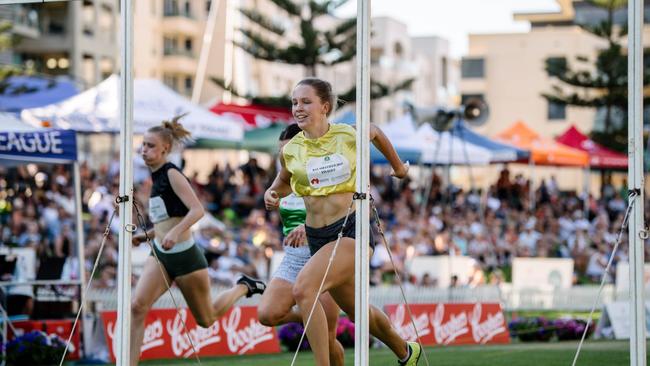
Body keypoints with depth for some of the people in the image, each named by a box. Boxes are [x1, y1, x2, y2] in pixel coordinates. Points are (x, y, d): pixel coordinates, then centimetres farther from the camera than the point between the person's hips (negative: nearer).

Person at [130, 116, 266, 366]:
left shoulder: (172, 174, -13)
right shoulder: (157, 177, 11)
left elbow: (197, 210, -25)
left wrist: (175, 232, -39)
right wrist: (146, 236, 13)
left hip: (184, 254, -7)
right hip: (160, 254, 7)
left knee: (206, 319, 11)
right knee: (137, 306, -16)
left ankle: (243, 287, 35)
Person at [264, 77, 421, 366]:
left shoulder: (348, 135, -6)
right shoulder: (290, 150, 1)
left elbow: (376, 133, 17)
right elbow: (284, 182, 22)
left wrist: (397, 165, 31)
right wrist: (272, 194, 0)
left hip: (352, 230, -5)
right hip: (317, 237, 5)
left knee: (303, 289, -27)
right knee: (357, 311, 20)